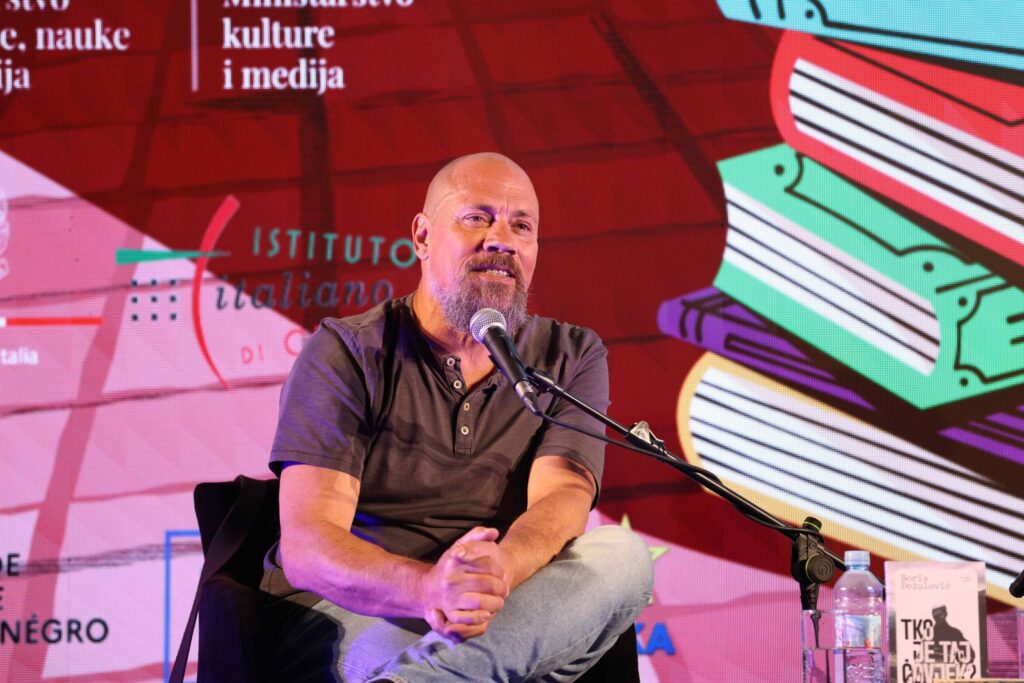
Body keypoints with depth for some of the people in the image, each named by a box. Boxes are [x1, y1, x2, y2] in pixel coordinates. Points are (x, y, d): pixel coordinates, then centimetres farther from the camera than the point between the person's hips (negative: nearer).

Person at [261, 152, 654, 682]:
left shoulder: (572, 357, 12)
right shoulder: (346, 352, 1)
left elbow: (561, 498, -8)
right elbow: (306, 545, -11)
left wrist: (498, 571, -34)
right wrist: (428, 589, -34)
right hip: (346, 614, -6)